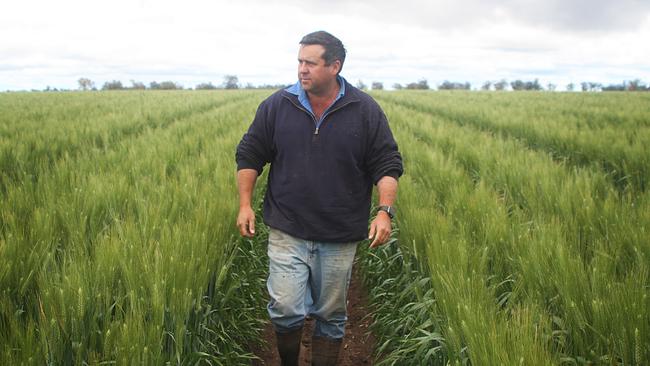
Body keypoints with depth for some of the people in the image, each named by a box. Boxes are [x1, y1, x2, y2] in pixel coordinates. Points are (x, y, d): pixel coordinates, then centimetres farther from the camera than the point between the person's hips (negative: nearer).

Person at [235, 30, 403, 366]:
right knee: (286, 309, -4)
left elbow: (387, 165, -2)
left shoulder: (365, 110, -3)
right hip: (287, 232, 0)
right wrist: (245, 204, -2)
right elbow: (249, 155, 7)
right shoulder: (277, 105, -1)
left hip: (340, 237, 0)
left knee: (330, 315, 11)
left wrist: (385, 210, -15)